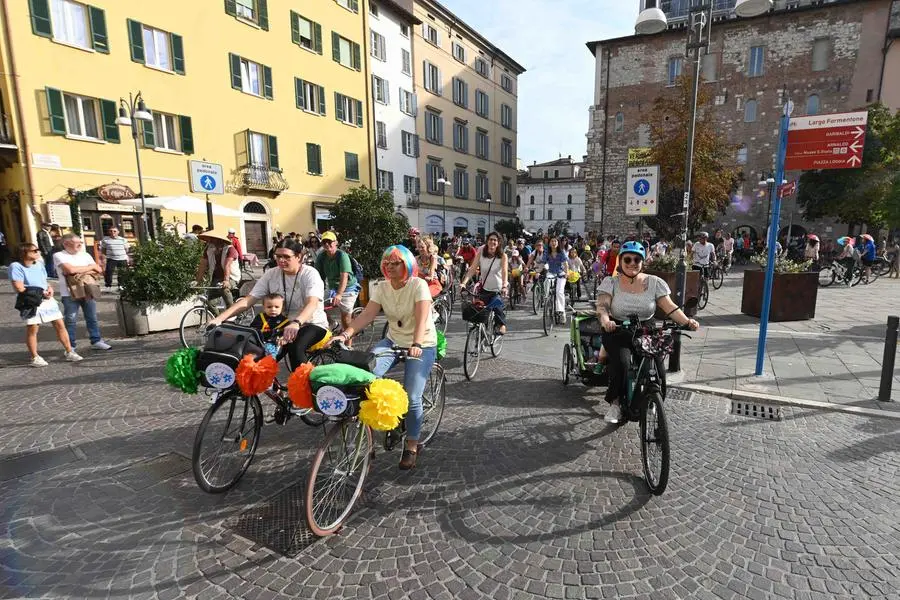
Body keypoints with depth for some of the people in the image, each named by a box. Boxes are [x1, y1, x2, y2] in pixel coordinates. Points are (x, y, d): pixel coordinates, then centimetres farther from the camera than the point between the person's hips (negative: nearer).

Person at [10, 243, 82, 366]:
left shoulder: (39, 264, 10)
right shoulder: (16, 267, -9)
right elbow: (19, 289, -14)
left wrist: (50, 288, -1)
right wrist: (41, 292, -13)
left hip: (47, 300, 6)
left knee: (60, 325, 5)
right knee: (32, 329, 3)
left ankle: (69, 352, 14)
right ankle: (35, 357, 16)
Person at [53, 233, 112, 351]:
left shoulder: (85, 255, 12)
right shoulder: (59, 256, -3)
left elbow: (98, 271, 5)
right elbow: (70, 269, -19)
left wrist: (81, 272, -11)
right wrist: (91, 267, -6)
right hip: (70, 294, -4)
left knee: (92, 318, 10)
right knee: (70, 320, 2)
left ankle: (96, 341, 19)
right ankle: (70, 346, 11)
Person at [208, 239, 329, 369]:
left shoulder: (310, 274, -15)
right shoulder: (271, 274, -2)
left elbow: (312, 303, -31)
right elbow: (248, 300, -7)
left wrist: (296, 323, -51)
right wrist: (220, 318, -21)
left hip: (313, 324, -4)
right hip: (285, 324, 5)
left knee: (295, 348, -33)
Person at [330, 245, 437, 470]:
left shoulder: (419, 285, -16)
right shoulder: (381, 288, -2)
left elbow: (421, 318, -29)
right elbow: (367, 314, -14)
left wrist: (416, 345, -45)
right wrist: (345, 334, -29)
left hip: (422, 346, -4)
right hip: (393, 341, 5)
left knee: (411, 397, -12)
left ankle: (412, 446, 11)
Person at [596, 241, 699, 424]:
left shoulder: (654, 282, 4)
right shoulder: (610, 282, -1)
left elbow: (670, 307, -2)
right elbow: (602, 306, -15)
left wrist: (686, 321, -21)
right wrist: (605, 320, -37)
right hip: (618, 333, -2)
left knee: (658, 369, -17)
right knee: (621, 362, -29)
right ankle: (615, 403, -7)